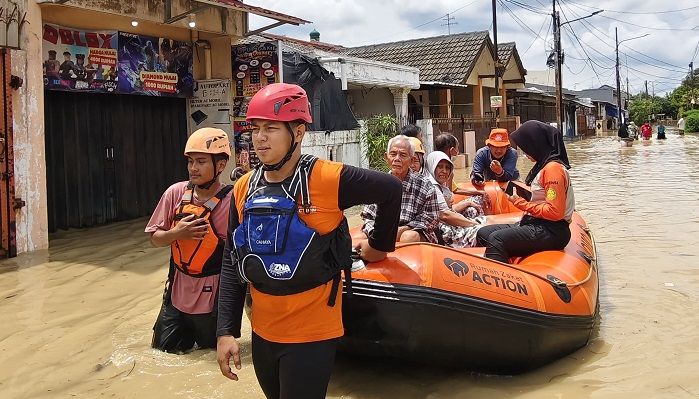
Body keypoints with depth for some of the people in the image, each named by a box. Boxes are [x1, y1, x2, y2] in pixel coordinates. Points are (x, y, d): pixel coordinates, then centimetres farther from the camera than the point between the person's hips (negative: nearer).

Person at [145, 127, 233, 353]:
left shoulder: (230, 202, -19)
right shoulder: (176, 193, -7)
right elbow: (155, 239, 1)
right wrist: (176, 233, -19)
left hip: (212, 298, -4)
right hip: (177, 292, 4)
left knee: (211, 347, 15)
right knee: (164, 348, 16)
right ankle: (190, 331, 43)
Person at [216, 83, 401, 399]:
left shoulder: (328, 179, -17)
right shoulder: (244, 189, -1)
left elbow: (390, 190, -5)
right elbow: (232, 264, 4)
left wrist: (378, 245, 4)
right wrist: (226, 331, 1)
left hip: (312, 335, -5)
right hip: (262, 333, 6)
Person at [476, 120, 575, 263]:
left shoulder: (553, 168, -14)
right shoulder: (545, 165, 17)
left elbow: (555, 212, -20)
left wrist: (521, 203, -12)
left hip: (551, 232, -10)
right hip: (537, 225, 10)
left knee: (497, 239, -28)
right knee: (483, 233, 3)